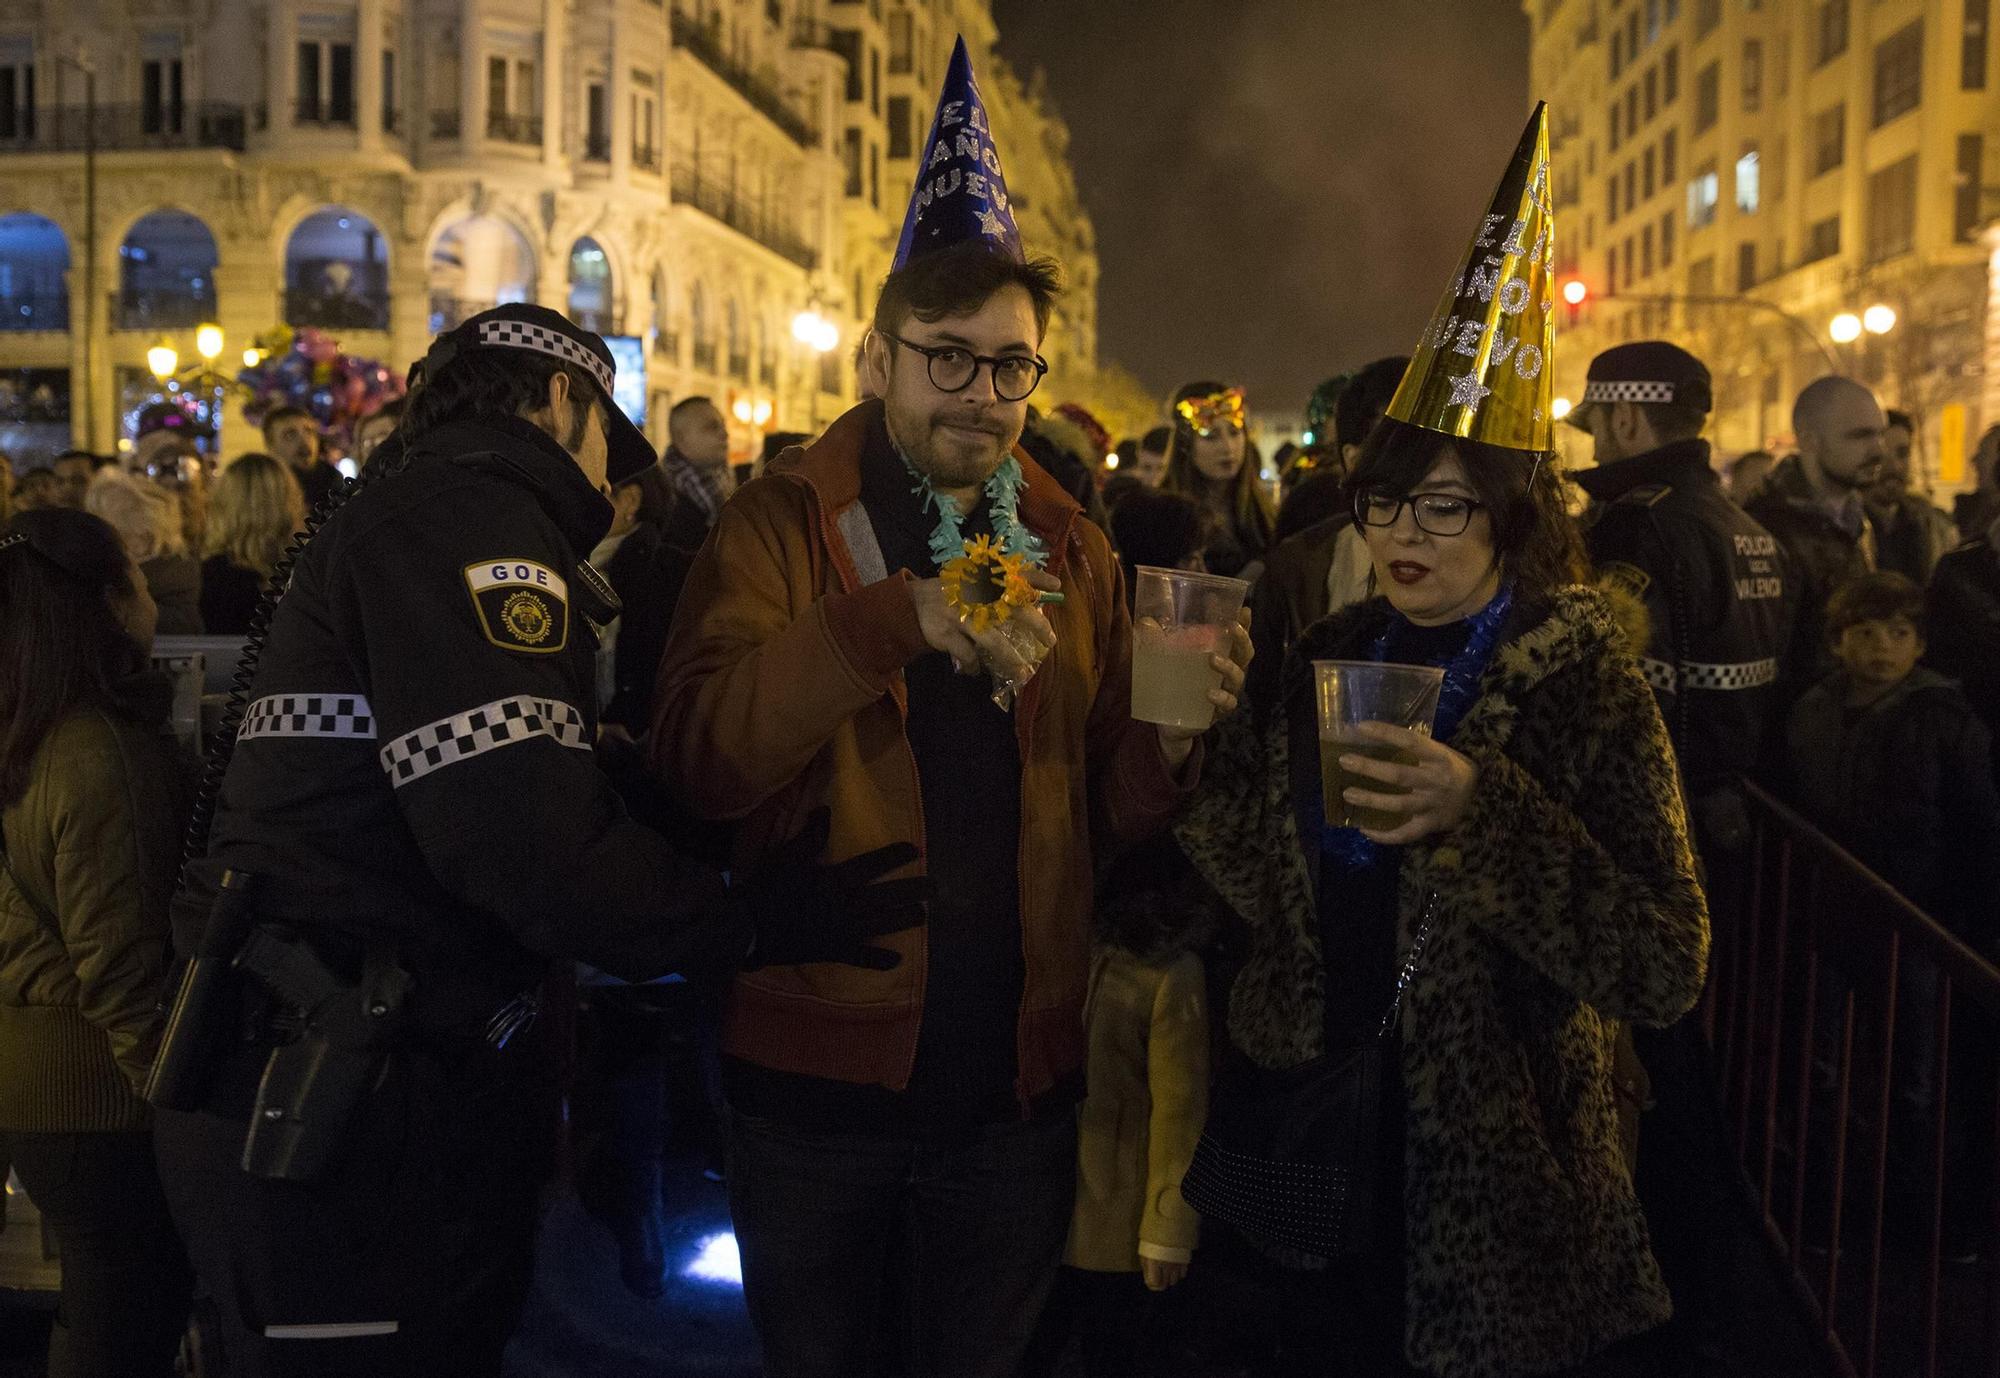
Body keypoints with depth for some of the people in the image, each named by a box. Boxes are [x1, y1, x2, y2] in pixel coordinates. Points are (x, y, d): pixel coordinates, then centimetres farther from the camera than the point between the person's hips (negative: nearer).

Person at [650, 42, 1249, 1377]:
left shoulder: (1072, 548, 6)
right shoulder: (784, 524, -6)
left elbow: (1104, 807, 8)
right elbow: (698, 758, -22)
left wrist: (1169, 740, -14)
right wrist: (897, 618, -32)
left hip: (1015, 1079, 3)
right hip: (820, 1067, -3)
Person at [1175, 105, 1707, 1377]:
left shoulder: (1585, 683, -12)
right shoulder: (1327, 662, 2)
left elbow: (1668, 972, -20)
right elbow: (1262, 897, 6)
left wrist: (1483, 815, -29)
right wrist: (1196, 730, -7)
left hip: (1488, 1185, -4)